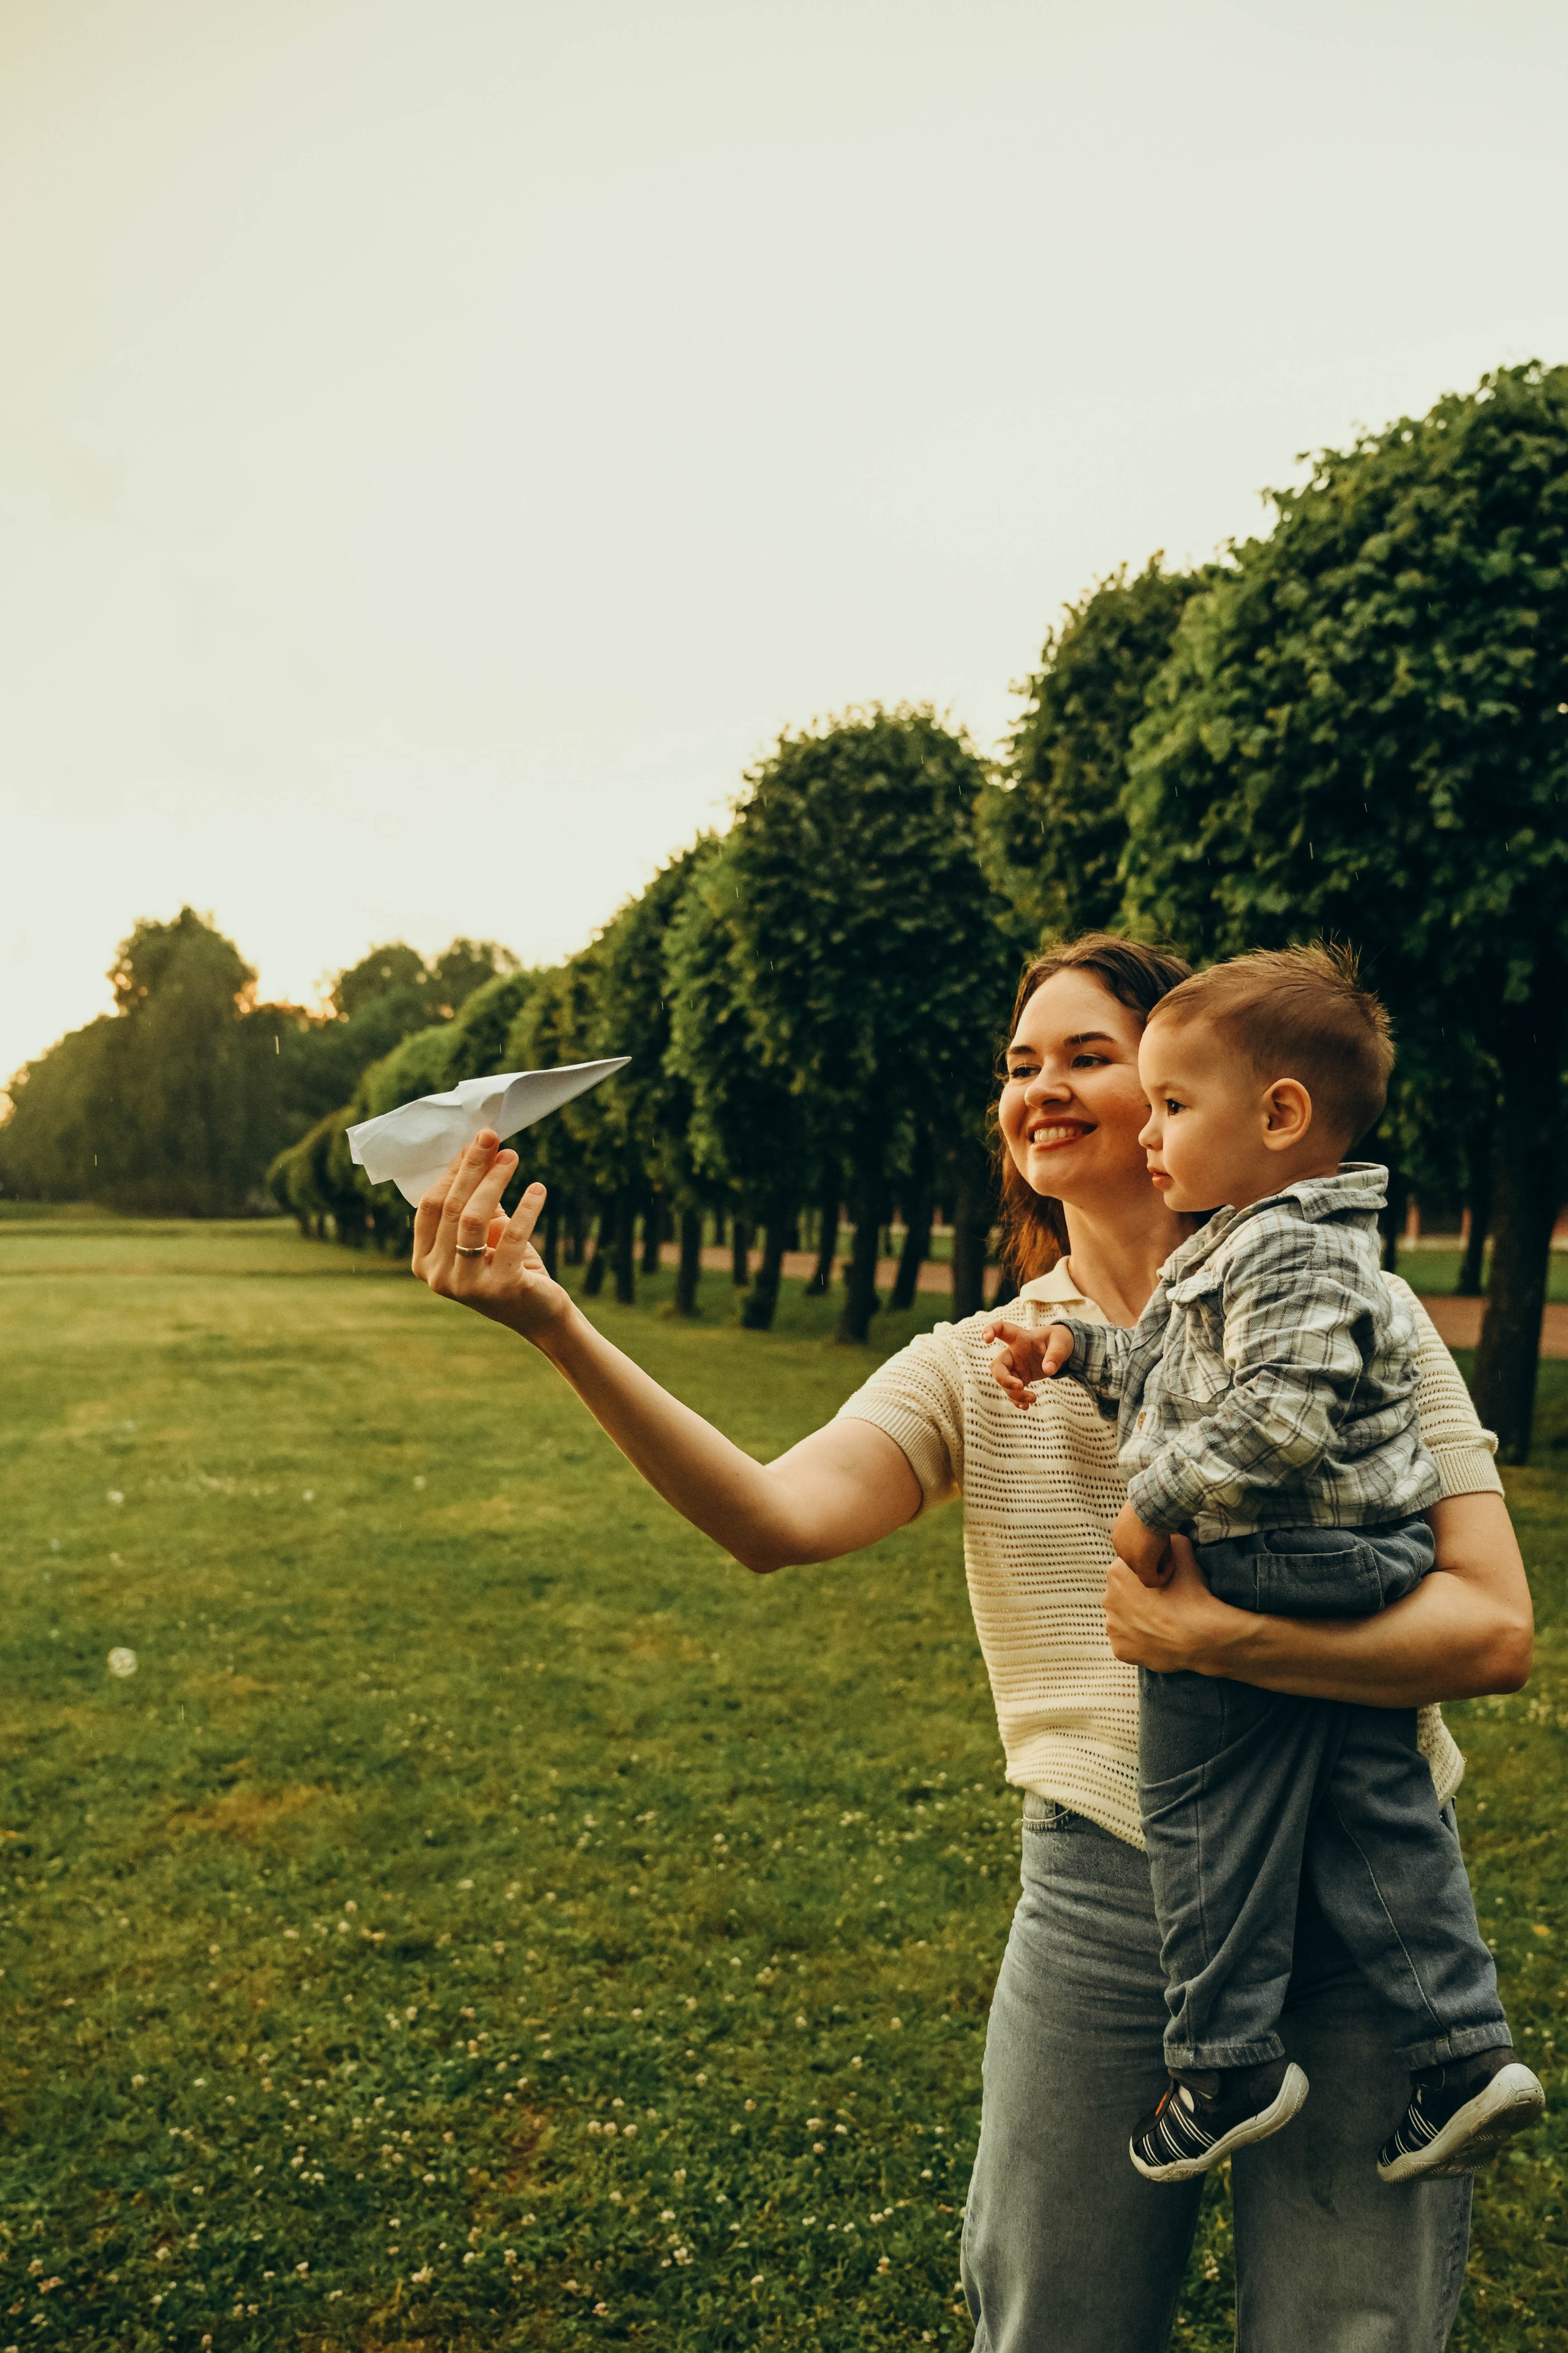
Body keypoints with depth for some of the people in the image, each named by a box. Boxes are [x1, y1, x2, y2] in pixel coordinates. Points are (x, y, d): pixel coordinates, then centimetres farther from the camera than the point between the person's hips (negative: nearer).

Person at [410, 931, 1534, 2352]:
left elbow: (1495, 1633, -12)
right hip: (1099, 1902, 2)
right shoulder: (980, 1370, -1)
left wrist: (1216, 1636, -23)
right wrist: (555, 1326, -31)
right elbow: (777, 1520, -19)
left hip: (1356, 1907, -1)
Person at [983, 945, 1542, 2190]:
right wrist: (1076, 1348, 15)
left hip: (1265, 1583, -10)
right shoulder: (1259, 1242, 13)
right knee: (1382, 1821, 14)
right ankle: (1466, 2050, 20)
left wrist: (1159, 1504, -22)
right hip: (1364, 1579, 10)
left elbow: (1279, 1416, -31)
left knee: (1209, 1824, 5)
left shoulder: (1292, 1252, -20)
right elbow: (1182, 1369, 25)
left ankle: (1231, 2063, 17)